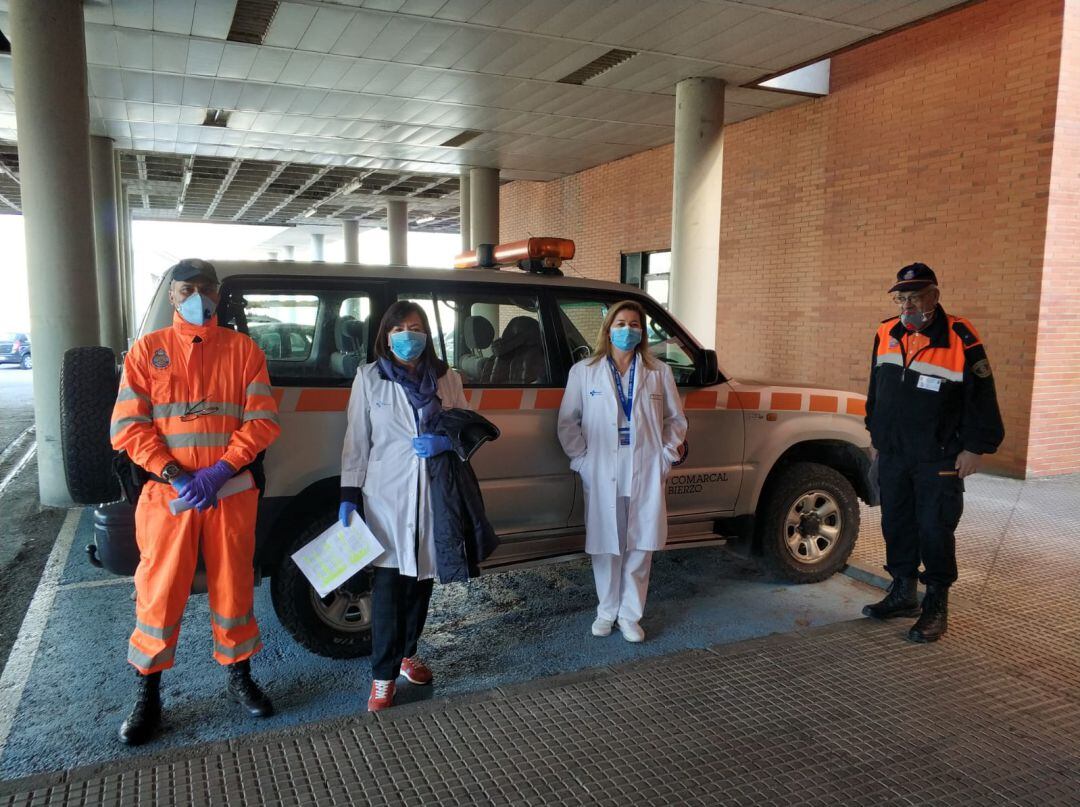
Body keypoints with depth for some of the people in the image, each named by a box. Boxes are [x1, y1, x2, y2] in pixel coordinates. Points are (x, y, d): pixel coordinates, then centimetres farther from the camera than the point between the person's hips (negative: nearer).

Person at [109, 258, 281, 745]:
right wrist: (175, 474, -15)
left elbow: (263, 419, -3)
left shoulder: (243, 350, 4)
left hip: (231, 495, 0)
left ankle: (239, 678, 29)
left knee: (233, 588, 11)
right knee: (159, 594, 6)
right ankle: (148, 694, 23)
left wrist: (219, 471, -14)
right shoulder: (147, 351, 4)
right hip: (167, 495, 0)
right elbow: (128, 426, -2)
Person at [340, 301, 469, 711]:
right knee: (388, 582, -4)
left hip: (434, 493, 3)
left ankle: (407, 653, 32)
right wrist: (349, 494, -2)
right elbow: (356, 439, 2)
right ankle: (384, 676, 5)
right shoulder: (368, 377, 3)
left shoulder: (447, 378, 7)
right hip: (386, 493, -2)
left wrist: (446, 441, -11)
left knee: (422, 576, 11)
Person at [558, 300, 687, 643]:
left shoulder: (659, 372, 6)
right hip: (602, 476, -1)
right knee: (605, 546, 7)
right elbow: (568, 421, 4)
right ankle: (607, 612, 25)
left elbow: (675, 419, 13)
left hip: (645, 475, 1)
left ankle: (630, 615, 21)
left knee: (640, 548, 6)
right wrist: (582, 460, -3)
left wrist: (665, 457, 4)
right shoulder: (584, 371, 2)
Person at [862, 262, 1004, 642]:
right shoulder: (887, 334, 5)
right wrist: (875, 431, 19)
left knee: (935, 530, 0)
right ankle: (902, 593, 28)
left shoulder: (960, 339, -13)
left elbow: (981, 397, -9)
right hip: (892, 454, 6)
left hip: (938, 460, -5)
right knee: (896, 525, 13)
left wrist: (975, 448, -9)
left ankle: (936, 606, 15)